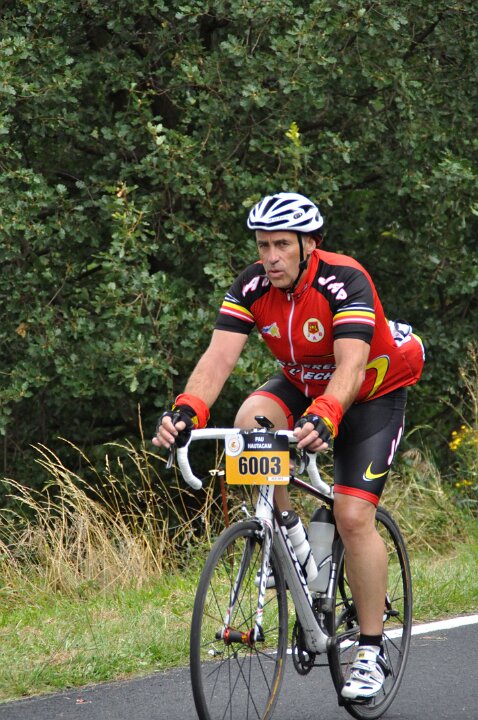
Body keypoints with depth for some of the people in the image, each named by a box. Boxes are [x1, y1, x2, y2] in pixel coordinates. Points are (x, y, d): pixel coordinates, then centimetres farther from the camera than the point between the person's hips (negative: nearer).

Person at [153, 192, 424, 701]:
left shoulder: (344, 282, -32)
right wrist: (188, 410, -47)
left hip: (374, 394, -4)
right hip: (303, 384, 4)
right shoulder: (252, 287, -18)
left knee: (353, 516, -17)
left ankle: (371, 651, -5)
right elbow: (218, 357, -28)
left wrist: (324, 417, -63)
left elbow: (351, 364, -44)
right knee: (250, 423, -29)